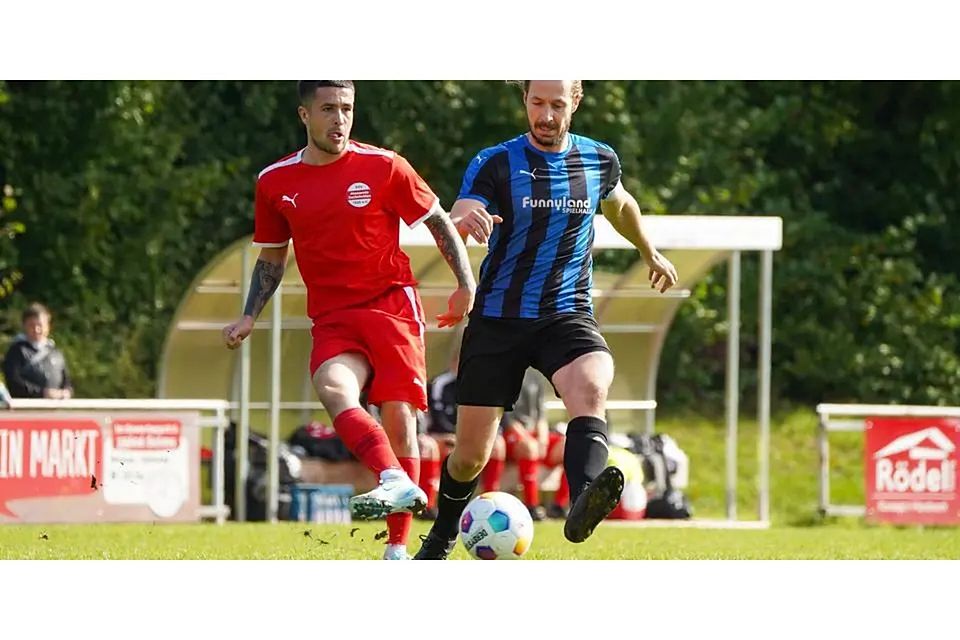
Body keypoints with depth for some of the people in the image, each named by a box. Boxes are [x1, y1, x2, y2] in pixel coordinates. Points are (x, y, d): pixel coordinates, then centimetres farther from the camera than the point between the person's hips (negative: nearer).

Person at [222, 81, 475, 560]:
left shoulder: (383, 167, -1)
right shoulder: (275, 182, 8)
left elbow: (438, 221, 8)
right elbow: (271, 258, 21)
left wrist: (466, 284, -3)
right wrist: (249, 317, 9)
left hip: (391, 305, -2)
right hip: (331, 319, 2)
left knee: (399, 415, -11)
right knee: (332, 387, -30)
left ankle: (397, 548, -5)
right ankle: (395, 482, -47)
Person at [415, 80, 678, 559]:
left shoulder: (599, 161, 6)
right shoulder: (495, 164, -3)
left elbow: (619, 206, 30)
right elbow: (454, 225, -18)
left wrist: (650, 254, 45)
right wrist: (464, 221, -43)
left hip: (567, 316, 1)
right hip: (497, 319, -1)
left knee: (592, 388, -34)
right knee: (471, 455, 3)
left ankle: (583, 507, -56)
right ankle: (441, 538, 33)